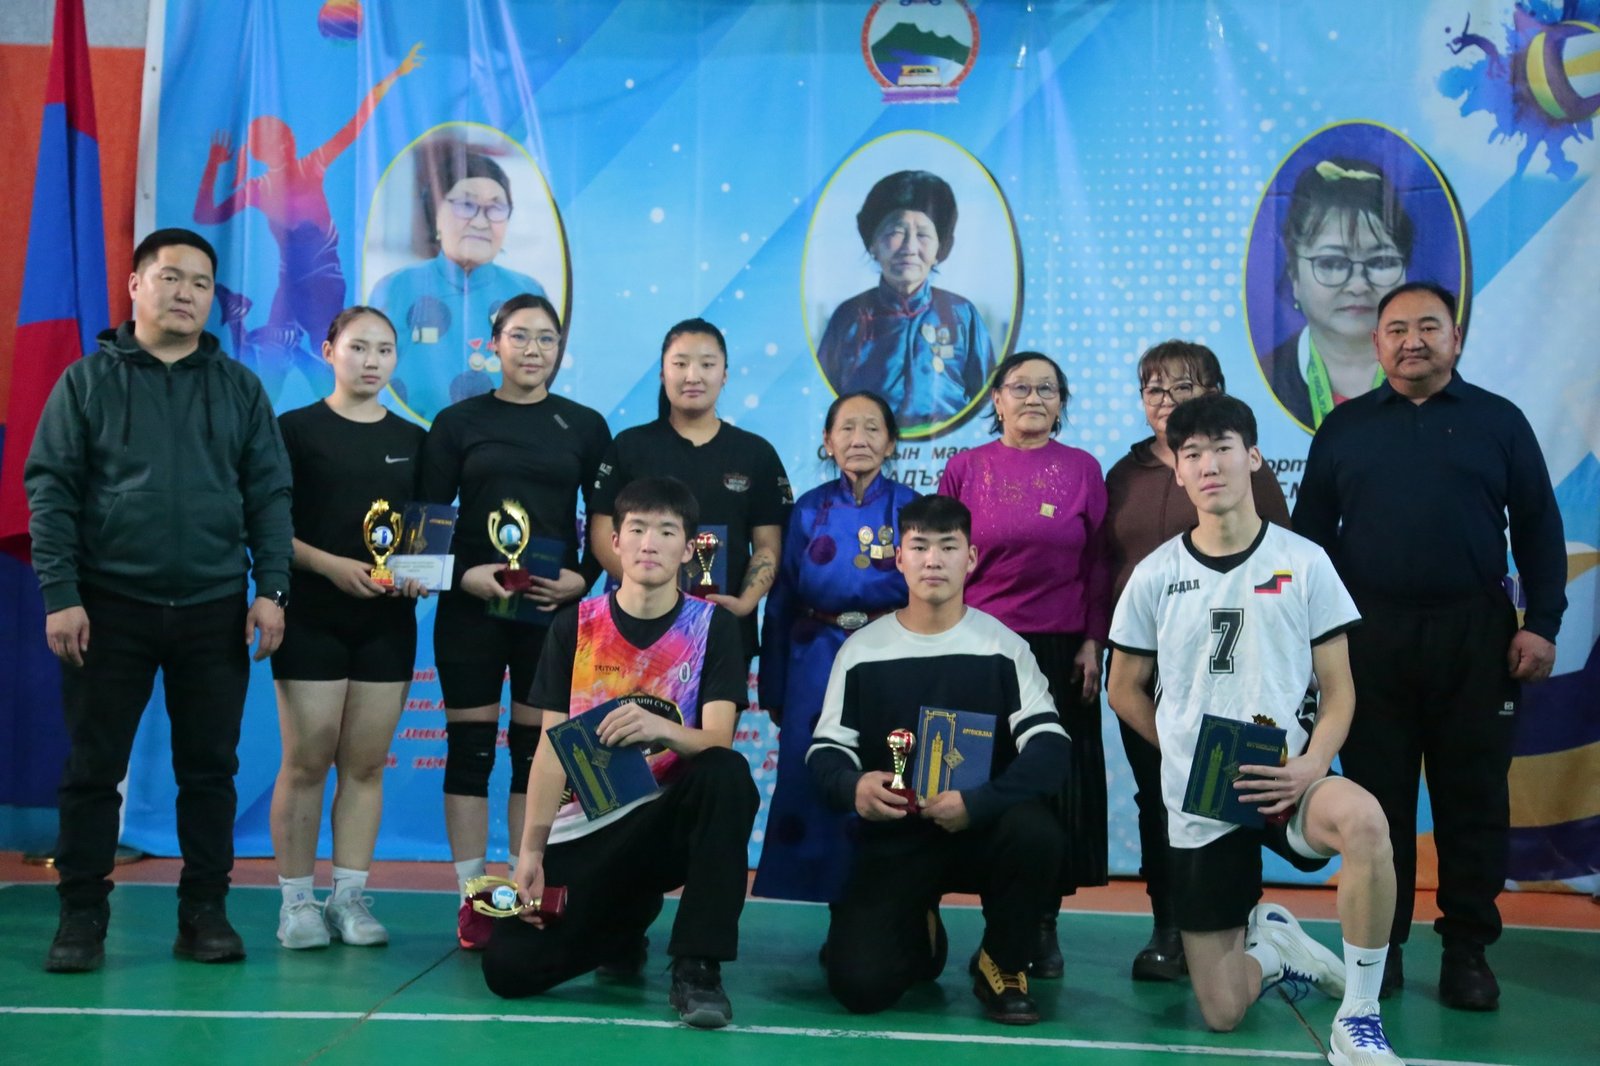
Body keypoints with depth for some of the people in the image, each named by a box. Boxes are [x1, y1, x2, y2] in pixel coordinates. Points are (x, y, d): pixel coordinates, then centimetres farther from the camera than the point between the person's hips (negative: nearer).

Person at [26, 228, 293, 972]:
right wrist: (60, 593, -9)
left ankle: (204, 911, 16)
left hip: (215, 610, 2)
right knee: (93, 768, 3)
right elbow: (49, 488, -1)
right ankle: (82, 916, 14)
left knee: (210, 768, 6)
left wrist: (271, 589, -3)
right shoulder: (88, 380, 3)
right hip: (109, 605, -1)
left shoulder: (239, 387, 9)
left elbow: (269, 494, 7)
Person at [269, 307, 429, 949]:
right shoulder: (295, 430, 1)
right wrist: (332, 565, -18)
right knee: (306, 761, -3)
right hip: (312, 615, -3)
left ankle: (350, 897, 13)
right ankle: (296, 901, 7)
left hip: (387, 619, 3)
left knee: (366, 763, 5)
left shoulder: (411, 439, 12)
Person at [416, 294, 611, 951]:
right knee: (469, 749, 2)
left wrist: (583, 579, -10)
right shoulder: (458, 422, 5)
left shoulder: (585, 426, 7)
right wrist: (463, 574, -14)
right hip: (470, 607, 0)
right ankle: (472, 900, 10)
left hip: (553, 609, 1)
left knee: (537, 750, 4)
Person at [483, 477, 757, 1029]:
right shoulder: (575, 626, 3)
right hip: (583, 827, 2)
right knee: (509, 968, -15)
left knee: (728, 774, -35)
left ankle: (697, 968, -24)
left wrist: (661, 729, -36)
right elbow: (551, 748, 0)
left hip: (669, 818, -2)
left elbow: (718, 741, -13)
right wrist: (531, 853, -9)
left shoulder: (712, 626, -2)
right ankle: (621, 926, 17)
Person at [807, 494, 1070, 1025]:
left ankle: (1002, 965, -4)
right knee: (859, 984, -17)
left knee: (1036, 833, -35)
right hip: (894, 838, 1)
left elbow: (1050, 748, -13)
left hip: (982, 828, 0)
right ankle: (918, 934, 22)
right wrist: (853, 787, -25)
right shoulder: (862, 650, -1)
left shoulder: (1003, 646, -5)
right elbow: (826, 750, -1)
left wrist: (976, 802, -29)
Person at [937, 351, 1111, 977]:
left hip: (1061, 653, 0)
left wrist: (1092, 642, -2)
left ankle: (1044, 925, 15)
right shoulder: (964, 469, 5)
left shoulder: (1082, 470, 5)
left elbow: (1098, 565, 5)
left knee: (1056, 785, 3)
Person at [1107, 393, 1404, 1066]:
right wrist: (1197, 756, 2)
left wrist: (1313, 764, -17)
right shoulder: (1155, 575, 2)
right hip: (1197, 802, 1)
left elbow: (1338, 689, 0)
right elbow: (1125, 692, 10)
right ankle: (1270, 947, 36)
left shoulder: (1304, 562, -1)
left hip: (1284, 781, -1)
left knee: (1363, 820, -38)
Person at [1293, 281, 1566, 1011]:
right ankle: (1379, 945, 16)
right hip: (1370, 638, 1)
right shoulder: (1343, 429, 8)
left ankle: (1468, 950, 14)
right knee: (1377, 798, 6)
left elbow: (1539, 531, 5)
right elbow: (1310, 535, 10)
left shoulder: (1499, 422, 6)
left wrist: (1541, 623, -4)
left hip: (1474, 637, -1)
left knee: (1473, 799, 4)